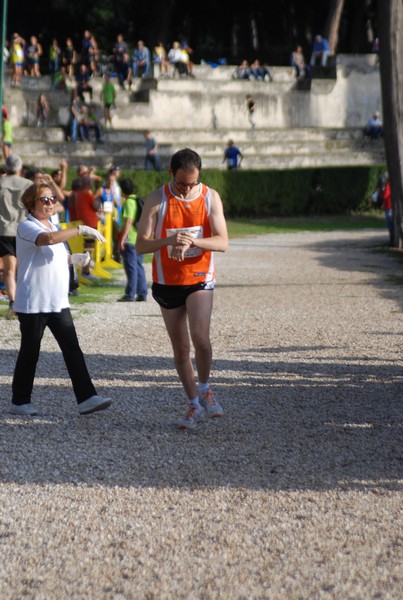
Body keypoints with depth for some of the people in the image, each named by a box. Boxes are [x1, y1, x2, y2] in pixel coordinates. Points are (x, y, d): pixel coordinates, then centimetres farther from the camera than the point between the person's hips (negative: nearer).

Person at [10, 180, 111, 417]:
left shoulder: (53, 227, 17)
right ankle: (20, 401, 14)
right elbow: (48, 239, -32)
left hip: (58, 302, 7)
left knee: (73, 349, -1)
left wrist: (73, 258, 9)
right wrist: (81, 229, -32)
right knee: (30, 352, 2)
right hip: (33, 303, -7)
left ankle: (87, 397, -5)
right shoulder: (27, 227, -11)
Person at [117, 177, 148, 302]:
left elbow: (128, 221, -20)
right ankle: (142, 294, 12)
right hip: (140, 239, 8)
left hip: (130, 240, -8)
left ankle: (130, 294, -4)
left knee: (131, 267, -6)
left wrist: (122, 239, -20)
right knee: (138, 266, 12)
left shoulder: (128, 202, -12)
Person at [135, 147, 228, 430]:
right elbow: (141, 245, -12)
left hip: (200, 279, -1)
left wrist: (192, 240, -28)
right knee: (180, 348, 5)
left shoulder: (210, 197, -5)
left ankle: (204, 389, 6)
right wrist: (170, 240, -31)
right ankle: (194, 405, 18)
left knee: (200, 337, -19)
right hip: (167, 282, 1)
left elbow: (222, 242, -10)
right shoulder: (157, 199, -8)